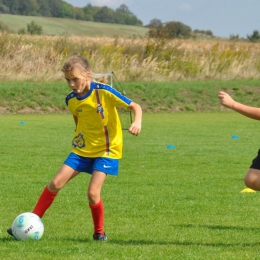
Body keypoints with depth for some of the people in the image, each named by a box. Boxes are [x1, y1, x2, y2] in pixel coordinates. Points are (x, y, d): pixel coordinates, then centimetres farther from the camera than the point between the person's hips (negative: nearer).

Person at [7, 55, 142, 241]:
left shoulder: (104, 92, -19)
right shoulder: (71, 100, -1)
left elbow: (135, 107, -16)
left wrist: (137, 122, -33)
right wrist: (78, 137, 14)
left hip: (107, 150, -5)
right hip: (82, 149, 5)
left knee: (93, 193, -17)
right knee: (56, 183, -4)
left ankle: (99, 232, 7)